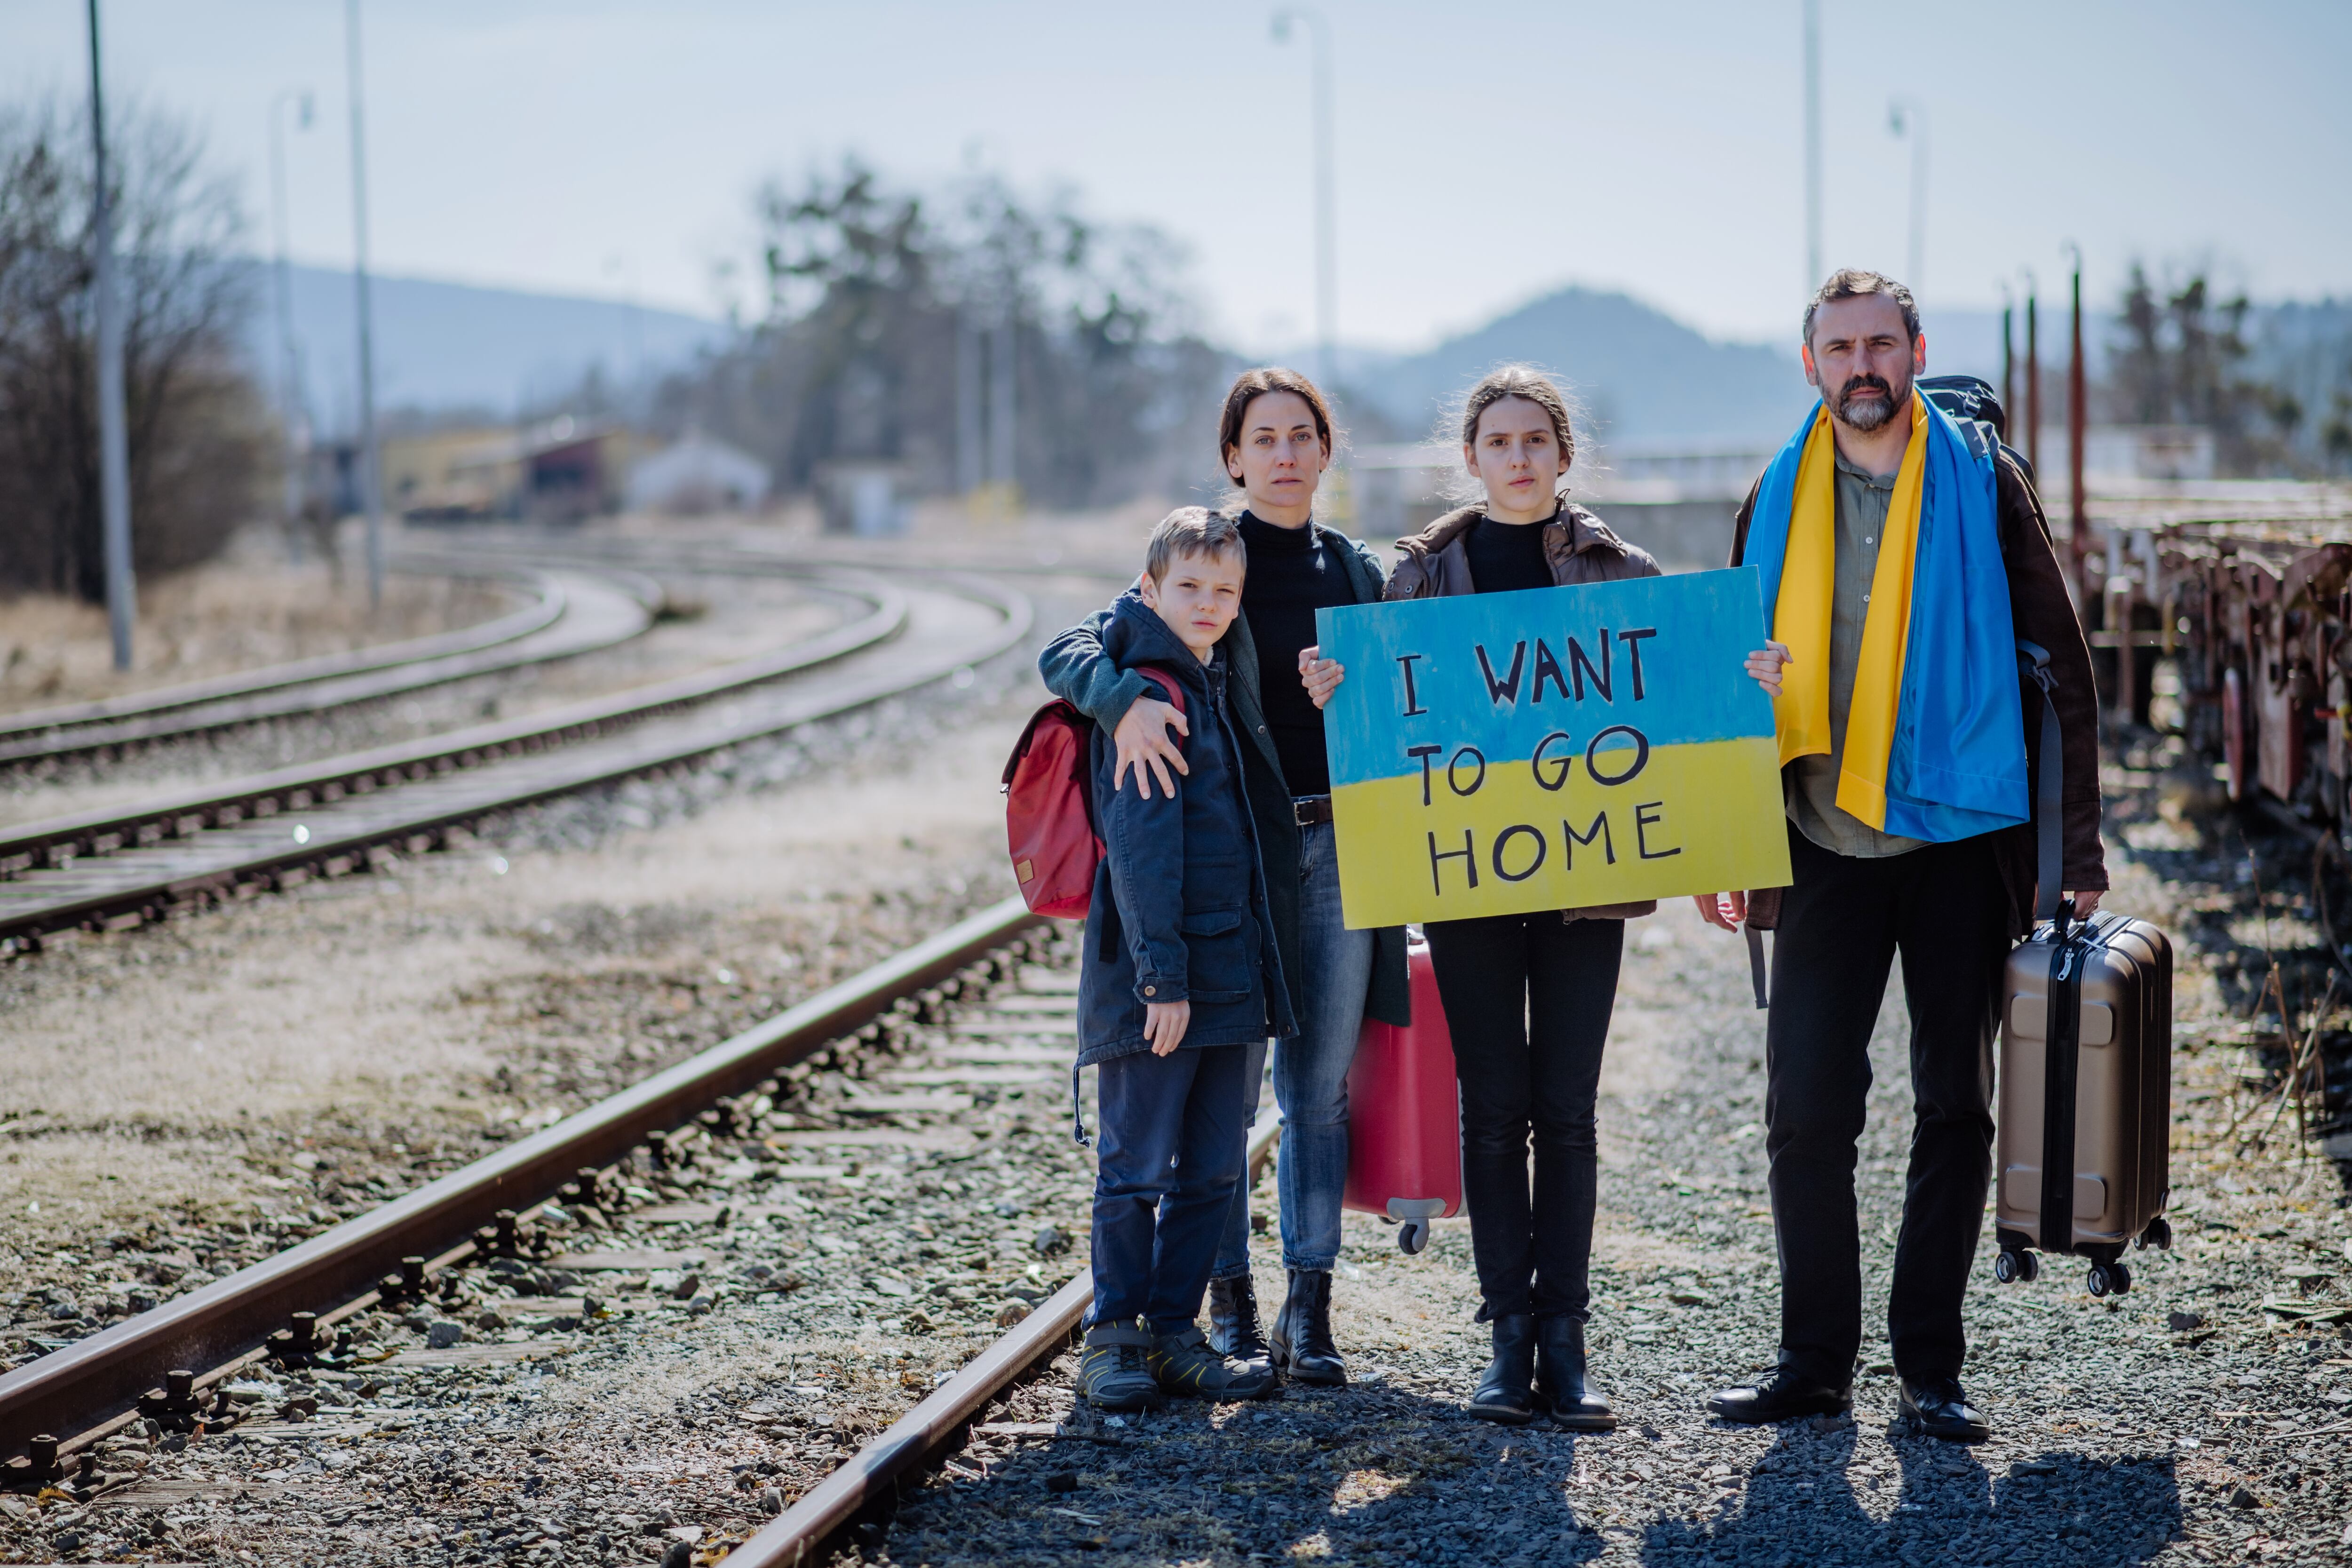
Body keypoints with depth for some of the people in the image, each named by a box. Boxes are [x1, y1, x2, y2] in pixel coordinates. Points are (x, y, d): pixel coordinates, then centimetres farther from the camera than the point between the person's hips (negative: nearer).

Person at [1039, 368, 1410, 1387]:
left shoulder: (1356, 573, 12)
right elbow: (1065, 651, -12)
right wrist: (1124, 698, -30)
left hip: (1342, 845, 3)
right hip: (1235, 851, -3)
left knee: (1321, 1082, 4)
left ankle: (1310, 1306, 9)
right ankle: (1228, 1301, 11)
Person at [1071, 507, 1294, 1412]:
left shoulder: (1211, 688, 15)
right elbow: (1139, 845, -17)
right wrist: (1161, 976, -20)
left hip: (1224, 973, 8)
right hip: (1155, 973, -8)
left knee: (1213, 1167, 11)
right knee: (1137, 1164, 0)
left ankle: (1175, 1334, 20)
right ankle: (1113, 1338, 10)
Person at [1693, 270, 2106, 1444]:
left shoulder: (1982, 484, 0)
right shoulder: (1778, 503, 6)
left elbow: (2058, 666, 2)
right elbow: (1735, 674, 13)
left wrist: (2076, 845, -3)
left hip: (1960, 842, -2)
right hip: (1825, 853, 2)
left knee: (1954, 1109, 4)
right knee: (1806, 1113, 0)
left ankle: (1929, 1369, 12)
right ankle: (1816, 1359, 12)